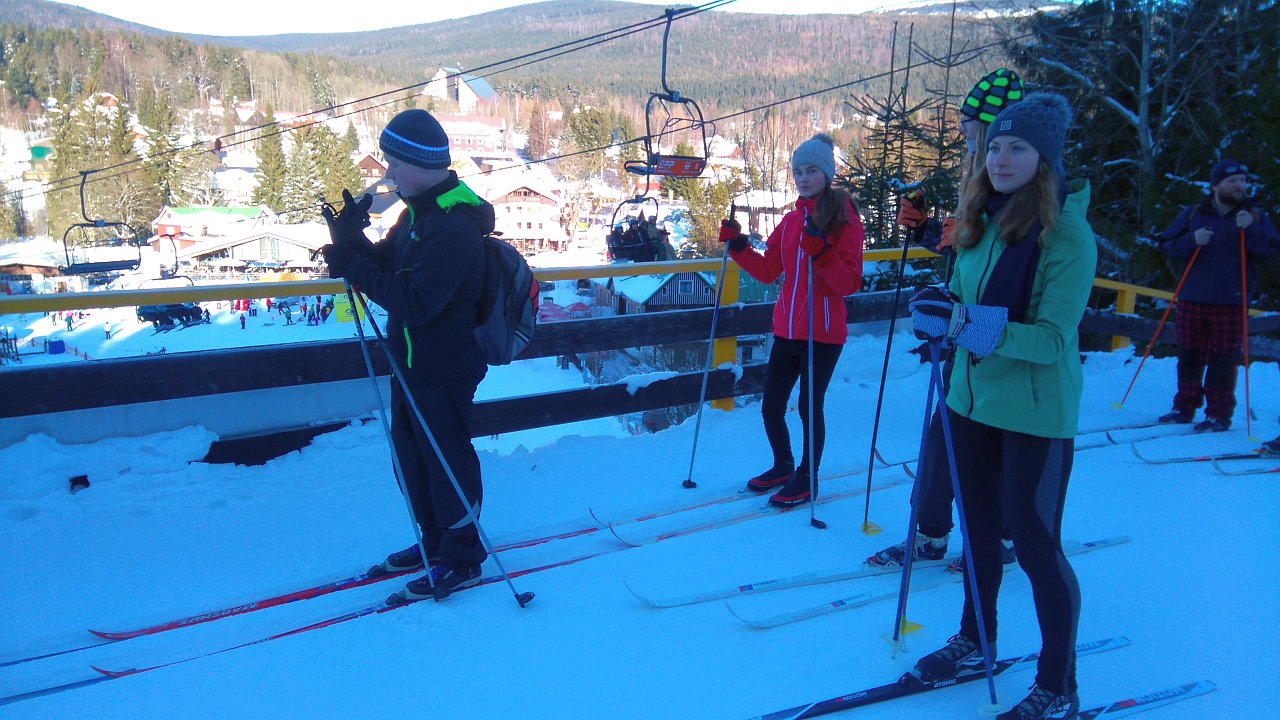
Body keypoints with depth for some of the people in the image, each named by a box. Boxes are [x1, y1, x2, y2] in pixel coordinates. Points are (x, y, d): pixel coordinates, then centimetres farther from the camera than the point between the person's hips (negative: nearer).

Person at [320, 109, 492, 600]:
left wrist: (353, 267, -27)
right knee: (411, 454, 21)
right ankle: (434, 540, 39)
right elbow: (390, 265, 11)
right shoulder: (420, 209, 7)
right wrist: (353, 242, -7)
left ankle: (461, 559, 21)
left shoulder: (454, 227, -26)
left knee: (447, 460, 4)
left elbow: (415, 302, -30)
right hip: (412, 362, 10)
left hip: (443, 371, -10)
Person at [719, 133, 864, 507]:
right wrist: (738, 246, 0)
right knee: (770, 407, 9)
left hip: (824, 332, -6)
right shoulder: (791, 221, 11)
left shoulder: (845, 219, -7)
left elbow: (850, 283, -15)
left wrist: (821, 252, -28)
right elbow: (767, 271, 12)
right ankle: (783, 466, 33)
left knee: (810, 406, 2)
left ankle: (806, 479, 21)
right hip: (787, 330, 6)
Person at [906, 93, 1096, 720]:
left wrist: (977, 326, -33)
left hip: (1036, 413, -6)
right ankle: (975, 641, 40)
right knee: (979, 527, 19)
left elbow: (1053, 340, -21)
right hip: (972, 398, 7)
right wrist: (939, 311, -7)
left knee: (1035, 544, 3)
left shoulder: (1068, 233, -16)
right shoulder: (982, 220, 3)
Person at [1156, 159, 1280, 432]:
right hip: (1192, 299, 2)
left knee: (1223, 360, -2)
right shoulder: (1193, 214, 7)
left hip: (1231, 302, -2)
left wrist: (1251, 231, -18)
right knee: (1189, 356, 8)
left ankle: (1219, 415, 6)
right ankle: (1184, 408, 20)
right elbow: (1166, 245, 2)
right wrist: (1191, 241, -15)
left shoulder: (1256, 216, 6)